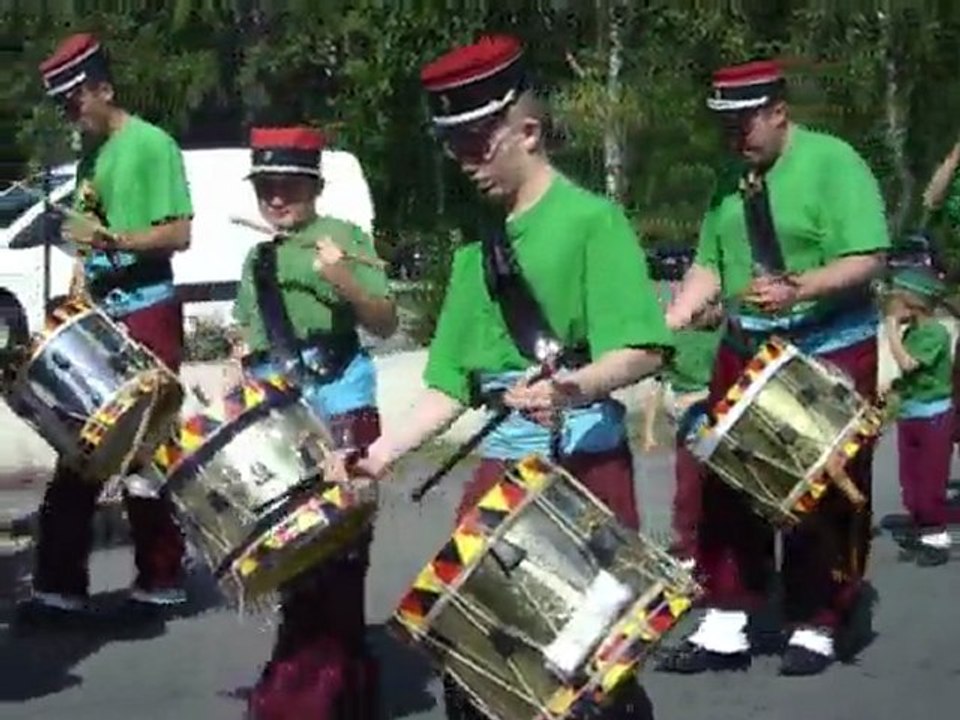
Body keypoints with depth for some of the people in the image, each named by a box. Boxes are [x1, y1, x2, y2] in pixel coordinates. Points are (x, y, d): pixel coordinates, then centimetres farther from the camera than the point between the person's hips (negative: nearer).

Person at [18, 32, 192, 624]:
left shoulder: (152, 145, -8)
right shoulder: (91, 157, 16)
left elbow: (179, 233, -13)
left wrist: (114, 240, -25)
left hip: (147, 316, -8)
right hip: (100, 321, 8)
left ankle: (162, 577, 9)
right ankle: (62, 585, 8)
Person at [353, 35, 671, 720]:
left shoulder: (591, 219, -8)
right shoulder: (479, 250, 12)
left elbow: (642, 352, -17)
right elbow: (452, 385, 13)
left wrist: (571, 388, -35)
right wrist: (381, 452, 2)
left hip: (583, 463, -6)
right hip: (499, 466, 7)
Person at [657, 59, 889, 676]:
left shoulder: (833, 161, -11)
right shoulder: (732, 180, 7)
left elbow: (868, 260, -19)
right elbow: (710, 265, 9)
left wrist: (796, 289, -33)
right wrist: (667, 322, -7)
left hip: (830, 354, -6)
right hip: (746, 353, 6)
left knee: (823, 496, 3)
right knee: (729, 488, 6)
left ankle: (815, 629, 15)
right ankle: (726, 627, 14)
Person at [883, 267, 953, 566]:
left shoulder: (935, 332, -18)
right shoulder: (909, 331, 7)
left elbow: (907, 364, -29)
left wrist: (892, 326, -23)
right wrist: (896, 386, 1)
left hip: (933, 416, -8)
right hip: (908, 414, 8)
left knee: (931, 481, -3)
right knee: (910, 480, 12)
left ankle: (938, 538, 5)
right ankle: (922, 532, 23)